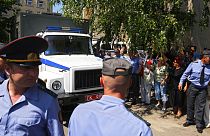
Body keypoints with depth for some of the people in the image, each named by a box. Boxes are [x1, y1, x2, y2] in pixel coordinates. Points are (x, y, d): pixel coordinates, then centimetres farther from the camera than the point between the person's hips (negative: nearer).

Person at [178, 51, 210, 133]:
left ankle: (199, 125, 18)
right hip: (193, 87, 0)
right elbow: (185, 73, 0)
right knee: (190, 105, 13)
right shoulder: (193, 64, -9)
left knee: (200, 107, 4)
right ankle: (189, 120, 32)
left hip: (203, 89, 0)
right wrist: (181, 82, -4)